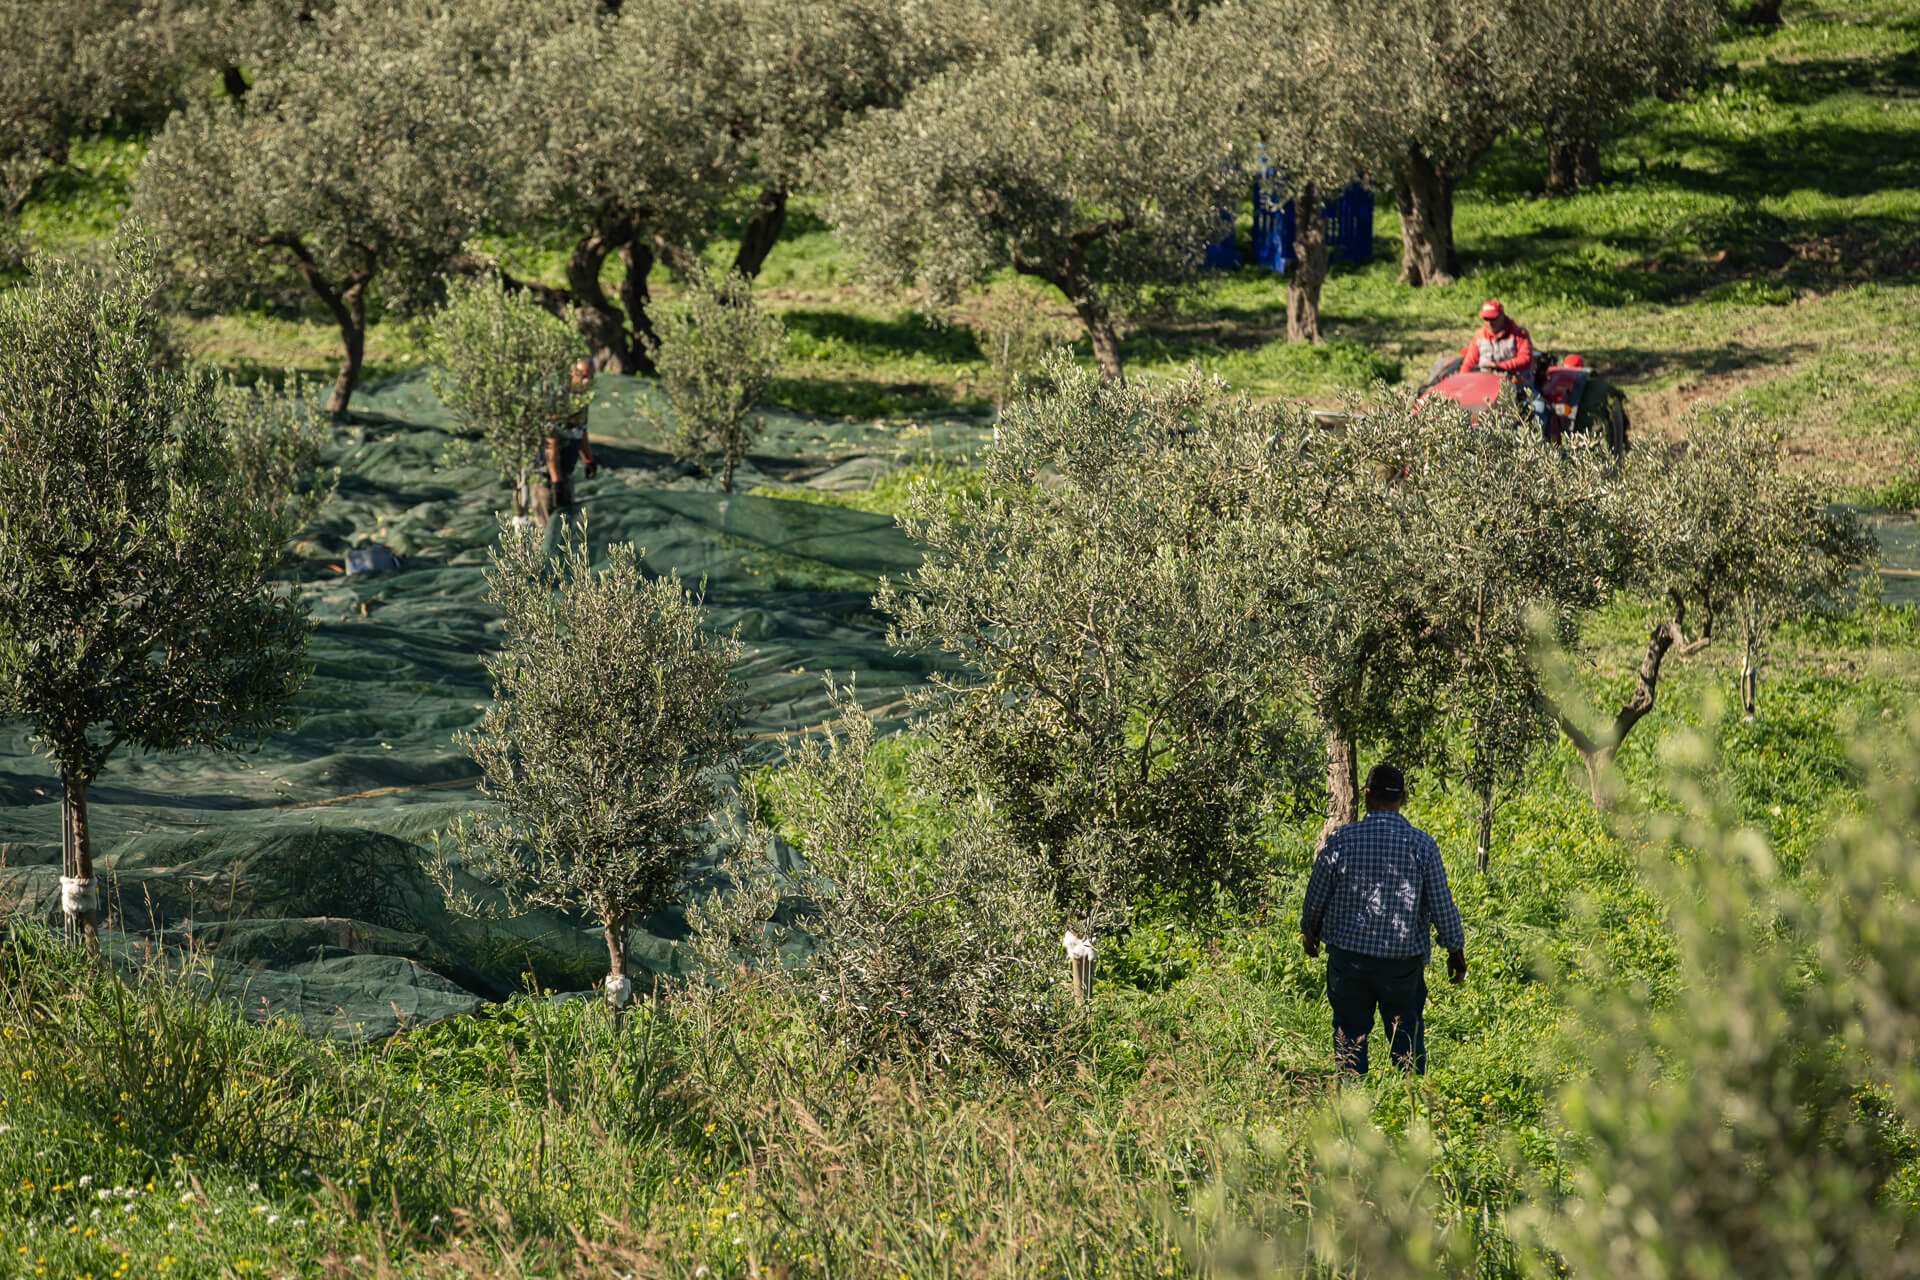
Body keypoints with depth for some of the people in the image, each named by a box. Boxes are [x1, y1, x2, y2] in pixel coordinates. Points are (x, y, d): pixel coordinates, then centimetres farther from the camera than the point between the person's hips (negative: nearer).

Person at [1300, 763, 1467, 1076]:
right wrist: (1456, 951, 11)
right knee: (1408, 1036, 10)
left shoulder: (1341, 840, -6)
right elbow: (1443, 906, -3)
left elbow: (1315, 899, 2)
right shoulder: (1422, 845, -7)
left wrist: (1310, 934, 23)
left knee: (1350, 1036, 9)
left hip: (1348, 956, 0)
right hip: (1403, 960, 0)